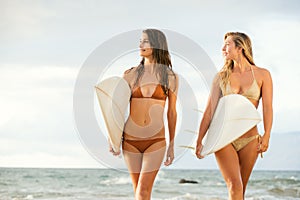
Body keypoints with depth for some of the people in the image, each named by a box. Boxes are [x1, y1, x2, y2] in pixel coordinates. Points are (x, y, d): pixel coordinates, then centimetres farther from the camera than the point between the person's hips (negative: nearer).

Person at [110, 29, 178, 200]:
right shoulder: (130, 74, 3)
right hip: (130, 140, 2)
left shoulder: (171, 77, 1)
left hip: (156, 141, -2)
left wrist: (172, 146, 7)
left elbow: (172, 112, 6)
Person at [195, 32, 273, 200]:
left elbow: (267, 108, 0)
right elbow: (210, 110, 6)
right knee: (235, 186, -14)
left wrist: (266, 136, -13)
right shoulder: (221, 76, 9)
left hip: (249, 139, 0)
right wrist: (200, 140, 1)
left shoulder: (262, 75, 5)